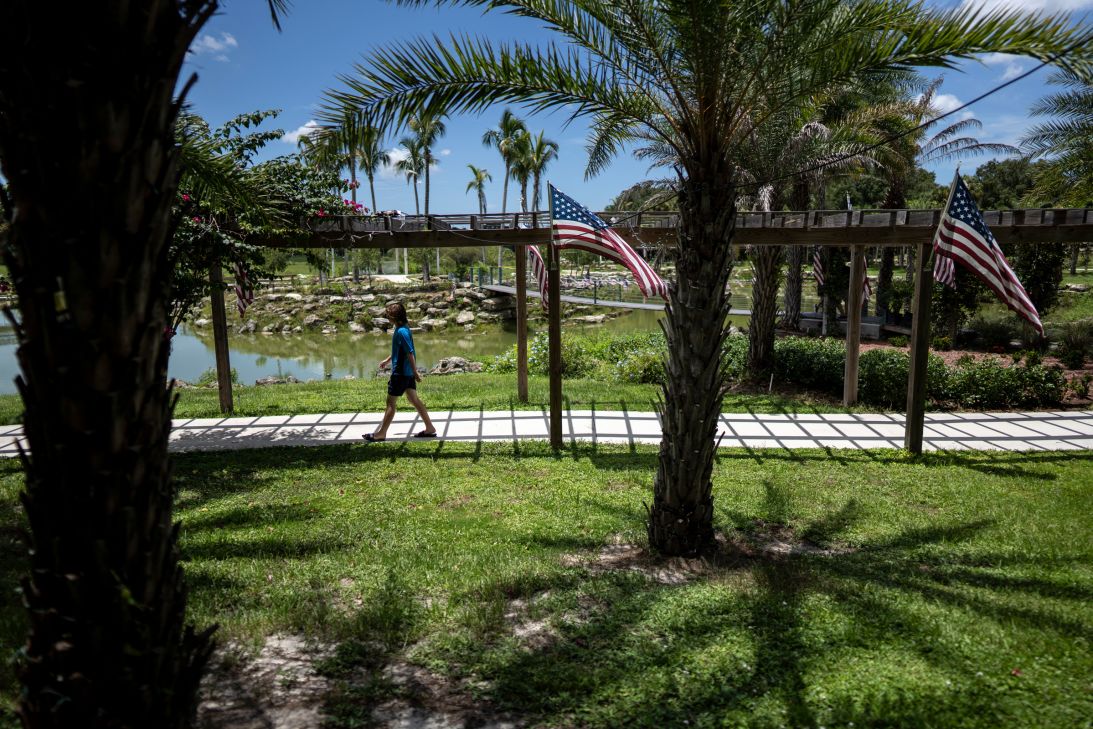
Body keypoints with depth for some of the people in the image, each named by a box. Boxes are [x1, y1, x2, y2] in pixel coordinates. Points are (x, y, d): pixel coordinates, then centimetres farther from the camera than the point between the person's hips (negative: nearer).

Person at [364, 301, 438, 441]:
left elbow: (410, 353, -22)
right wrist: (388, 360, 29)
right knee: (413, 399, 13)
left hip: (400, 372, -9)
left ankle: (381, 433, 10)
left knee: (391, 402, 1)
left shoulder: (401, 331, -21)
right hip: (408, 372, 10)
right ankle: (430, 428, 16)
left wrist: (415, 372, -20)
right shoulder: (404, 328, 9)